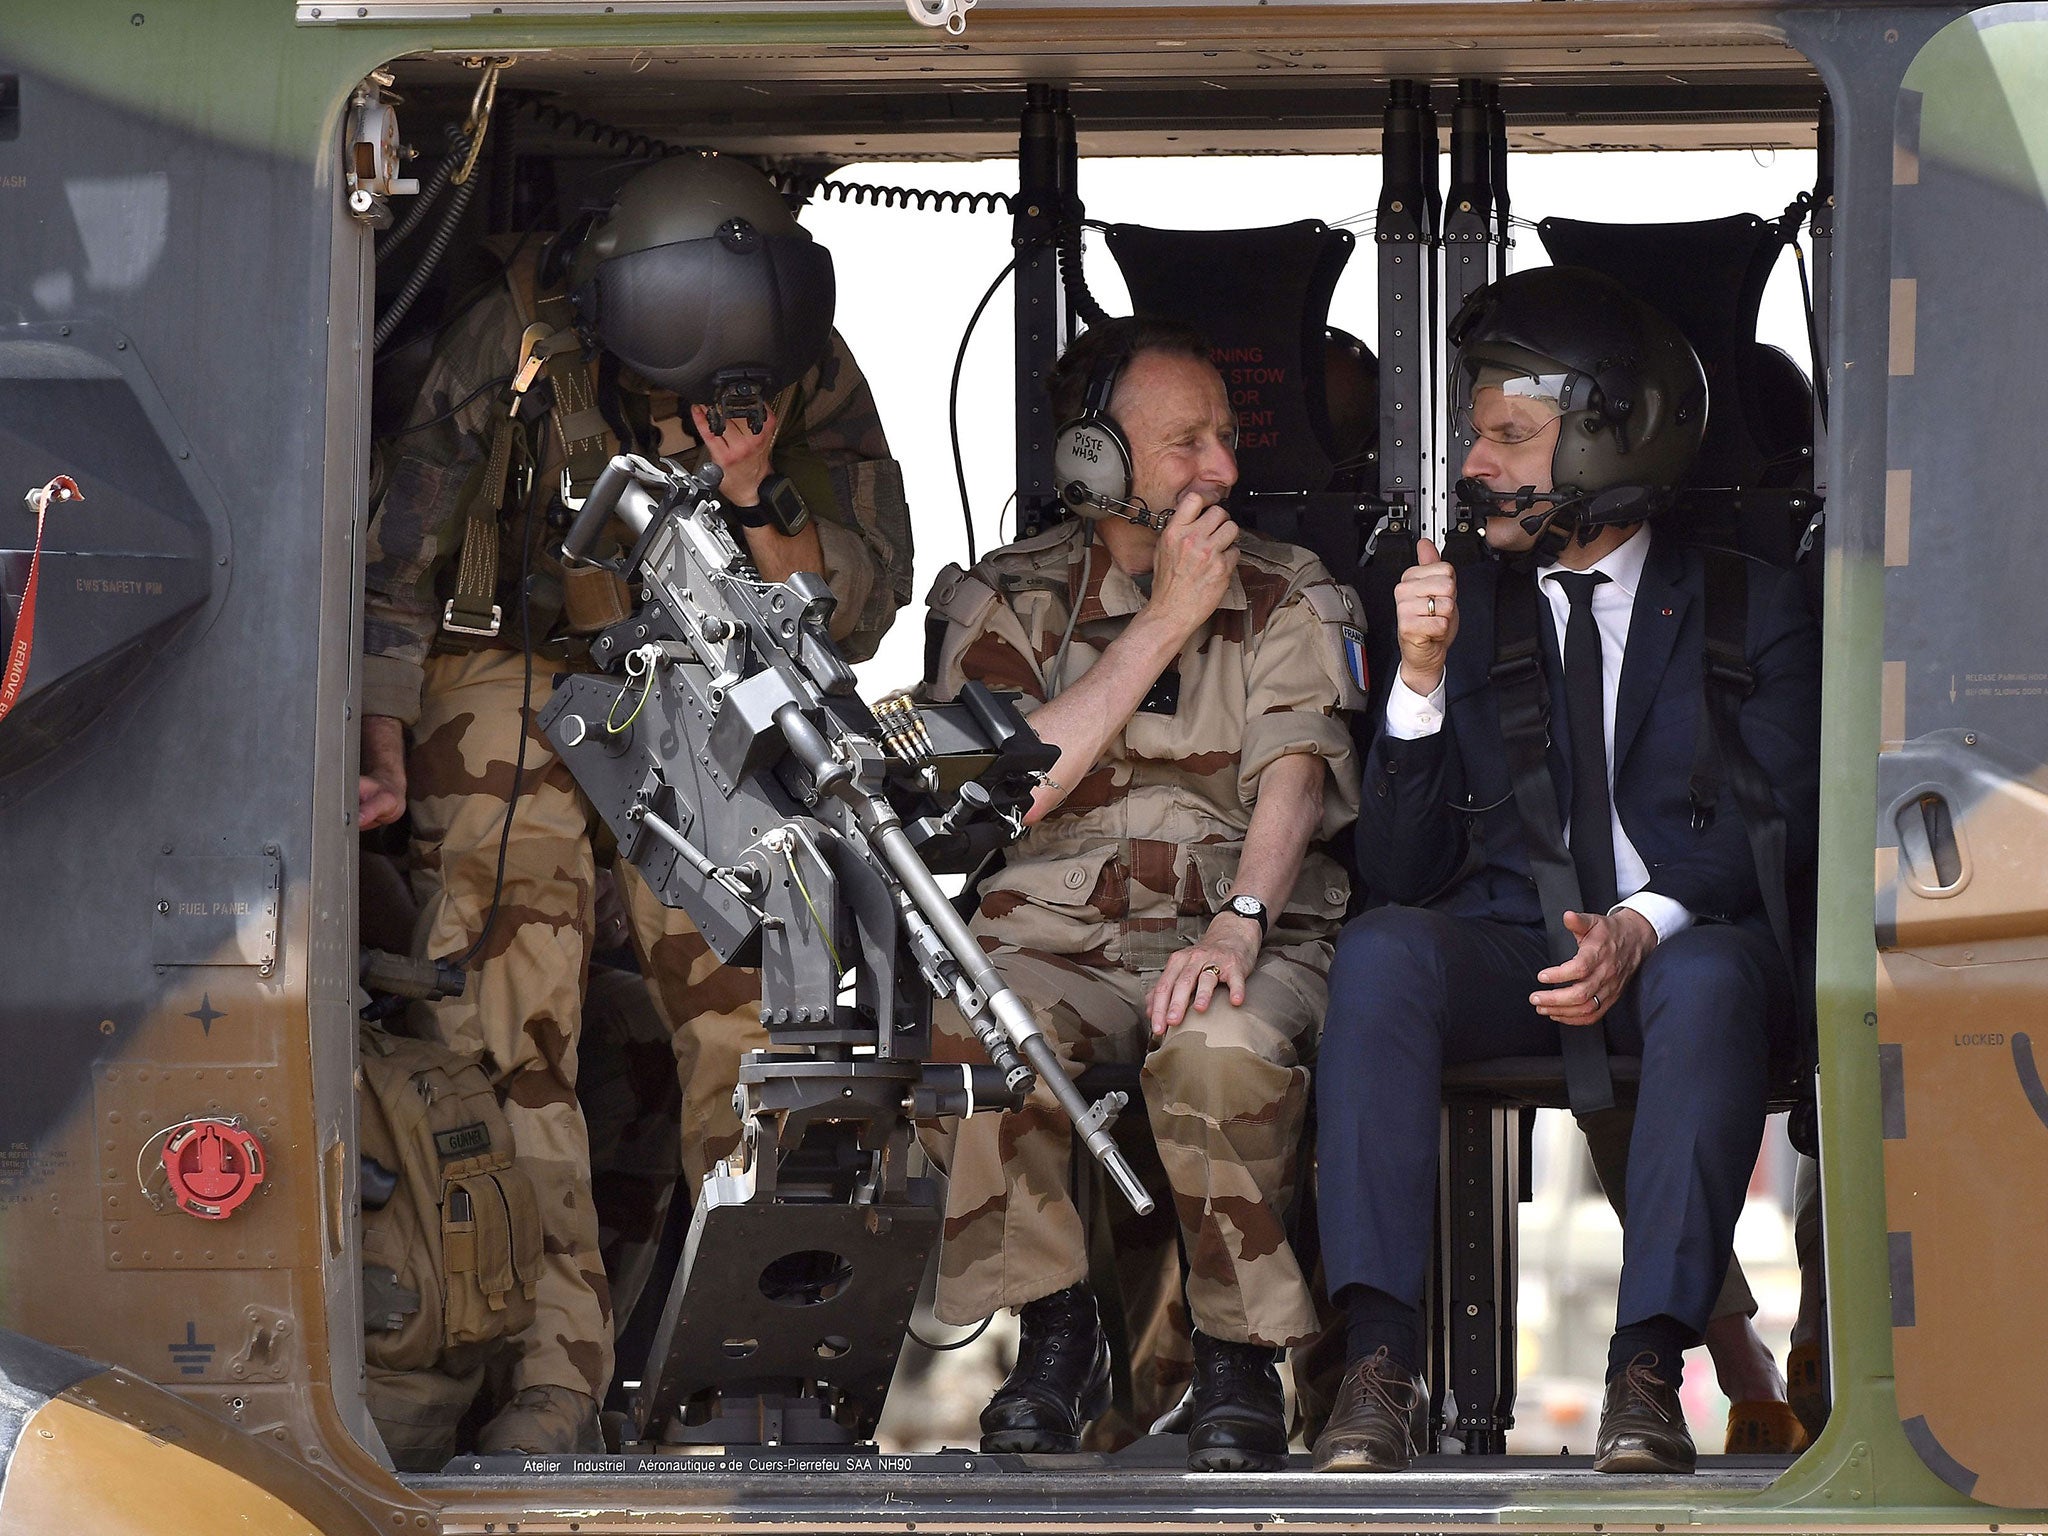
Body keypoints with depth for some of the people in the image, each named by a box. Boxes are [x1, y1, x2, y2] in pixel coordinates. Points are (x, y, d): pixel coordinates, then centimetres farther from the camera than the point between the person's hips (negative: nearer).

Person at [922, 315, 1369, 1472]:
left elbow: (1293, 778, -7)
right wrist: (1162, 625, -9)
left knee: (1224, 1049, -37)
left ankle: (1239, 1355, -17)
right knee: (985, 1028, -35)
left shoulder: (1290, 599, 9)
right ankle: (1056, 1333, -16)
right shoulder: (1009, 600, 8)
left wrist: (1237, 925, -28)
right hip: (1055, 937, 1)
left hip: (1251, 933, 0)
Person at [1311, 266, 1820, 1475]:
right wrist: (1423, 681, -5)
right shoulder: (1469, 606, 15)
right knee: (1380, 953, -30)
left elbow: (1778, 819, -5)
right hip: (1513, 955, 2)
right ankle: (1381, 1358, -39)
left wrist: (1645, 924, -24)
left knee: (1710, 976, -38)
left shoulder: (1753, 607, 8)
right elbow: (1406, 870, 9)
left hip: (1687, 945, -2)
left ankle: (1650, 1365, -44)